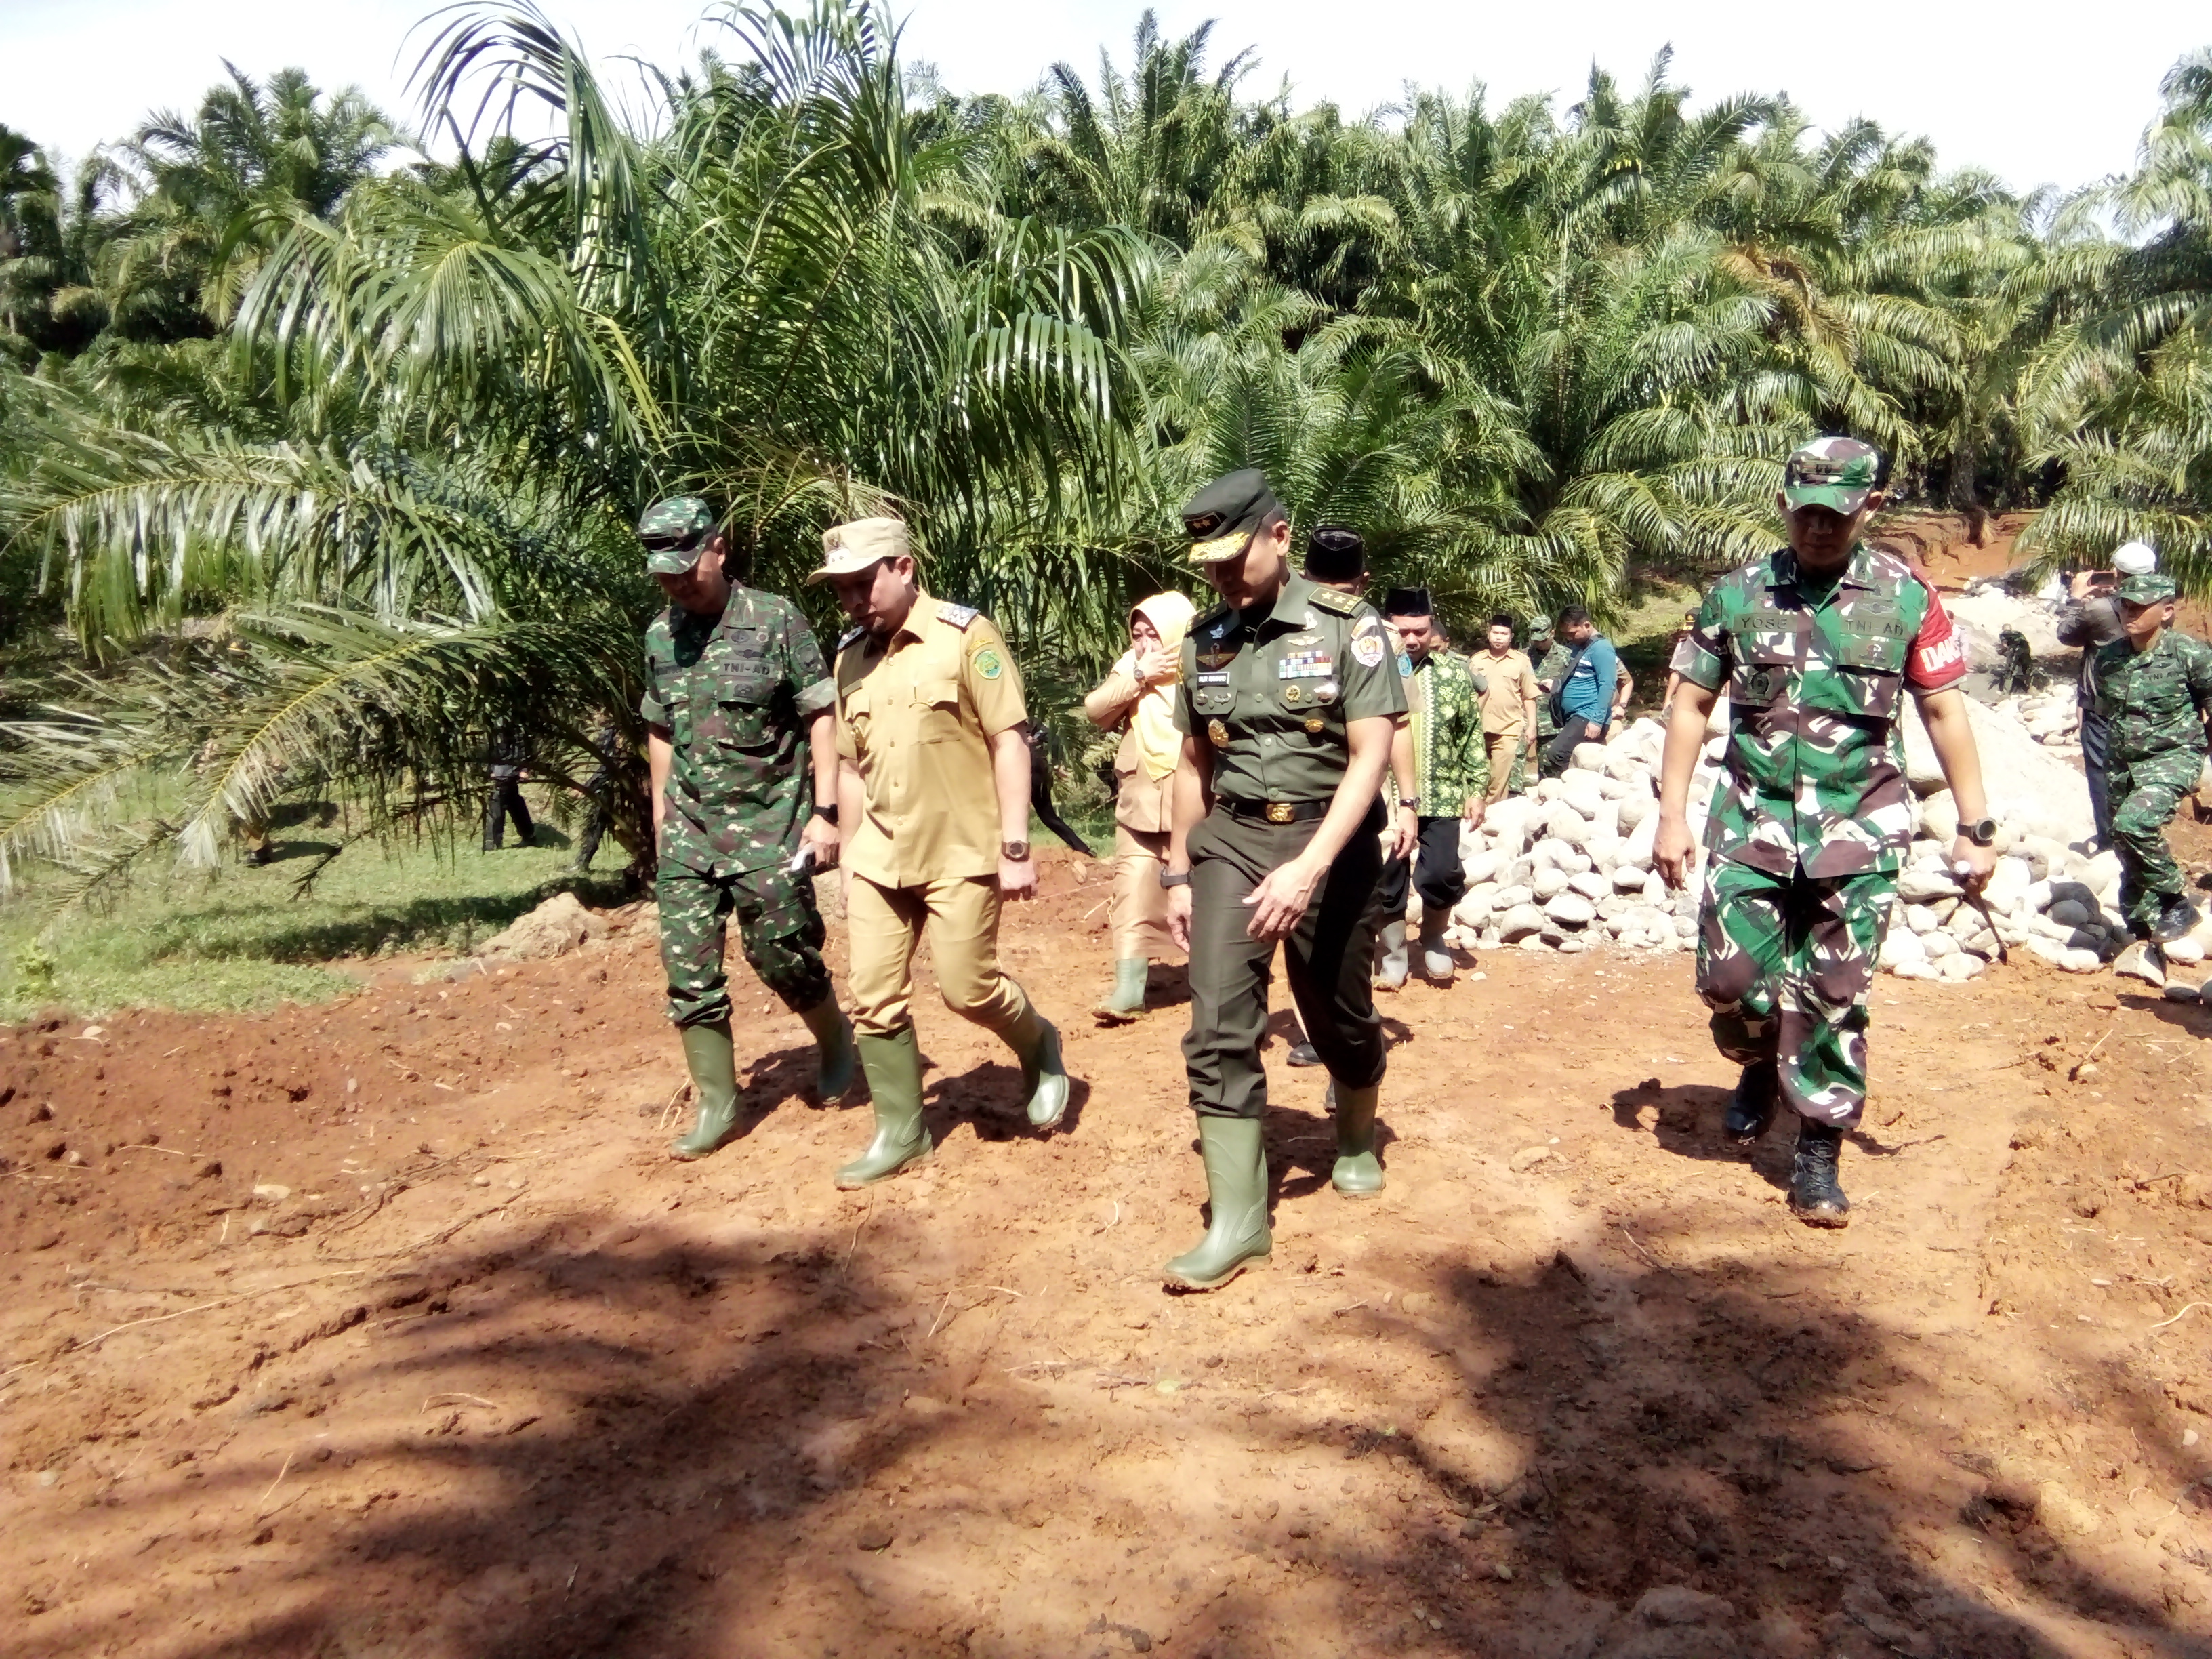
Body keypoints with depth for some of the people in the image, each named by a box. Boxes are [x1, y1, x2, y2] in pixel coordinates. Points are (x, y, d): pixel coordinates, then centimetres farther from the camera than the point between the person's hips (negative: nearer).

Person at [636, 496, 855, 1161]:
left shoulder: (775, 619, -8)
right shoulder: (661, 636, 7)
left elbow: (821, 718, -8)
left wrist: (825, 812, -12)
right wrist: (662, 819, 16)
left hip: (769, 823, -4)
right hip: (689, 830, 5)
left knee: (782, 952, 0)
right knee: (688, 968, 1)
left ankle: (836, 1042, 30)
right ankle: (716, 1105, 13)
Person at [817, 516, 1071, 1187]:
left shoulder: (965, 635, -9)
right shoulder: (851, 655, 8)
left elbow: (1009, 741, -11)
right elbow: (855, 768, 14)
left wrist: (1016, 847, -16)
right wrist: (851, 864, 14)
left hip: (962, 850, -5)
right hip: (879, 856, 6)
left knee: (967, 987, -3)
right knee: (874, 1000, 4)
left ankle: (1039, 1046, 29)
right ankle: (900, 1133, 19)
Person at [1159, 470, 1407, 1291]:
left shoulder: (1348, 627, -9)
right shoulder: (1205, 641, 5)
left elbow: (1371, 756, -15)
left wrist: (1309, 868, -25)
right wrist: (1177, 874, 12)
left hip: (1328, 840, -3)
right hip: (1230, 841, 3)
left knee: (1339, 1015, 12)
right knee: (1219, 1024, -8)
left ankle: (1356, 1140, 43)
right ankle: (1237, 1221, -3)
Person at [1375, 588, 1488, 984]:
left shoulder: (1454, 672, 2)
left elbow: (1473, 735, 6)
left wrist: (1478, 789, 2)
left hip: (1442, 798, 1)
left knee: (1442, 875, -4)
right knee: (1386, 880, 7)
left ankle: (1433, 939, 26)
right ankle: (1393, 952, 28)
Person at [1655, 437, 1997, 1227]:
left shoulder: (1905, 597, -1)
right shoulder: (1738, 593, 1)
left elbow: (1944, 711, 3)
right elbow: (1691, 705, 5)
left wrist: (1976, 827, 1)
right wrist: (1672, 813, 1)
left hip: (1858, 833, -1)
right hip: (1752, 822, 1)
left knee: (1836, 1000, 2)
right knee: (1732, 978, 0)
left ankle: (1818, 1153, 16)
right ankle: (1761, 1066, 33)